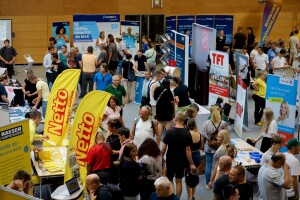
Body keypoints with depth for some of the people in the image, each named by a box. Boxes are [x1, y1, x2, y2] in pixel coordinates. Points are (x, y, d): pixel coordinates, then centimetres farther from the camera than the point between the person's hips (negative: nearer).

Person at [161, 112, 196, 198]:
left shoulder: (169, 132, -11)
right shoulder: (187, 134, -11)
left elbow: (163, 148, -9)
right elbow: (188, 150, -11)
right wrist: (191, 164, -4)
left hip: (170, 160, 0)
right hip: (181, 161, 0)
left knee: (169, 180, 15)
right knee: (179, 181, 12)